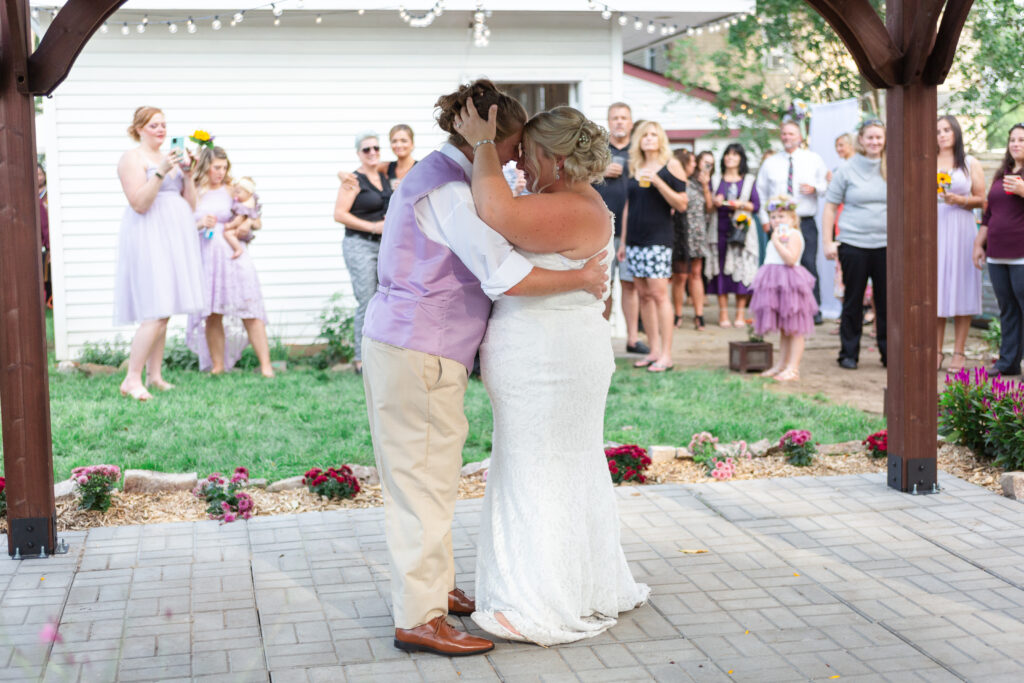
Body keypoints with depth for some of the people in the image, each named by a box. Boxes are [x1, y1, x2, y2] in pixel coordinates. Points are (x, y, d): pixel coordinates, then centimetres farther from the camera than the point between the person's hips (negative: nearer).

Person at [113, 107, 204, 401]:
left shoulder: (170, 158, 19)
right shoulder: (132, 158, -3)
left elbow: (190, 204, 16)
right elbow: (139, 203, -15)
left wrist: (187, 174, 2)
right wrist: (161, 172, -22)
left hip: (172, 239, 8)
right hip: (148, 237, -8)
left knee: (163, 312, 8)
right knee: (156, 313, -16)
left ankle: (155, 375, 14)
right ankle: (132, 379, -12)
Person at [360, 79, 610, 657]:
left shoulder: (437, 176, 15)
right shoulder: (447, 190, -19)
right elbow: (505, 275, -26)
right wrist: (583, 279, -14)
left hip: (410, 349, 10)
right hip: (419, 355, -10)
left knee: (429, 478, 18)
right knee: (425, 481, -4)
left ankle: (435, 588, 30)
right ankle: (418, 620, 3)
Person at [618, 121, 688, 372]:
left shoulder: (671, 165, 0)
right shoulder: (634, 168, 15)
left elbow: (681, 204, -6)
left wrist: (657, 182, -17)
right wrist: (623, 241, 17)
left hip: (659, 237, -6)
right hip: (635, 238, 6)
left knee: (658, 293, -11)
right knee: (643, 294, 5)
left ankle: (666, 355, -9)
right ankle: (654, 351, 9)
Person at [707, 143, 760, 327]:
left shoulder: (748, 180, 10)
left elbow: (756, 205, 6)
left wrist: (742, 205, -11)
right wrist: (714, 203, -9)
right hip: (720, 228, 1)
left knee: (741, 270, -4)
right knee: (721, 269, -3)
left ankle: (740, 314, 3)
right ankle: (723, 314, 3)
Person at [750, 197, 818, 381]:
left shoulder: (793, 235, -10)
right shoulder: (778, 236, 20)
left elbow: (791, 259, -23)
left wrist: (776, 242, -20)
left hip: (789, 283, -10)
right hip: (776, 283, 10)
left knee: (794, 330, -6)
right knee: (783, 330, 14)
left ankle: (793, 368, -6)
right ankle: (780, 365, 19)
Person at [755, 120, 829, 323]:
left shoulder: (814, 160, 9)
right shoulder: (770, 163, 11)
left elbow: (828, 184, 11)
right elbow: (761, 192, 12)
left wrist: (815, 189, -11)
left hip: (806, 223, -1)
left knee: (809, 265, -9)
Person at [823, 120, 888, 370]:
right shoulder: (846, 170, 2)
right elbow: (830, 206, 5)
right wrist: (828, 242, -2)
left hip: (885, 244, 2)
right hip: (853, 244, -2)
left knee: (887, 301, 3)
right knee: (853, 301, 4)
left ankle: (889, 353, 15)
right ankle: (849, 354, 14)